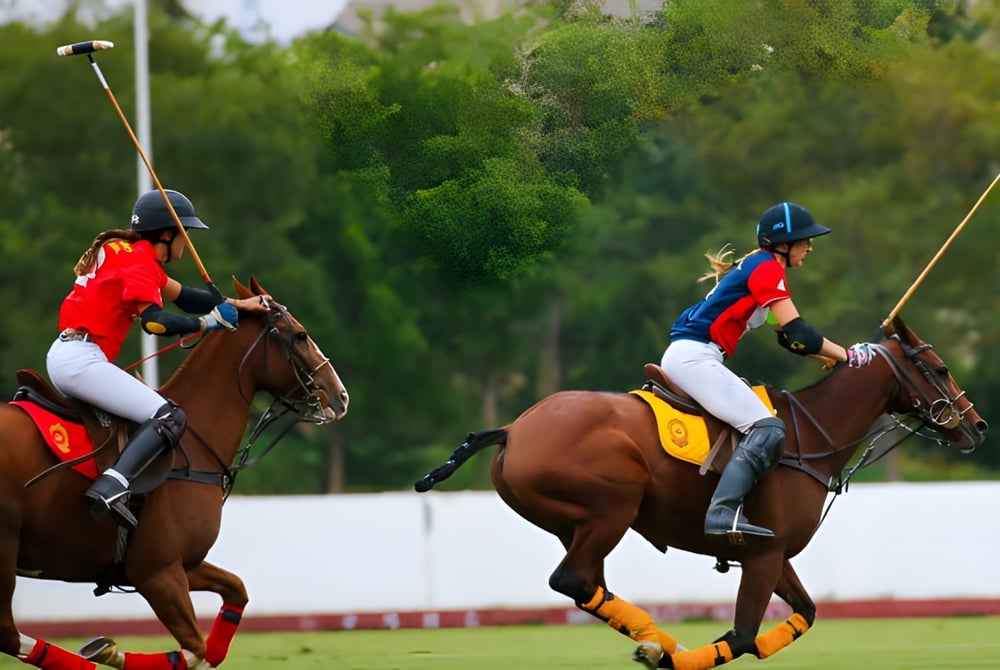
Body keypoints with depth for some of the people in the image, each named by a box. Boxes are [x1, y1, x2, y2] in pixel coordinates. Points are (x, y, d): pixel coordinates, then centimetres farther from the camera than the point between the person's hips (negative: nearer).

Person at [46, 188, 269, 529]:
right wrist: (208, 322, -13)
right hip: (81, 358, -11)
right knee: (170, 418, -17)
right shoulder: (139, 260, -9)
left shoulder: (133, 255, 21)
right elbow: (153, 320, -22)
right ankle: (112, 488, -33)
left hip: (62, 356, 11)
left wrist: (236, 305, 14)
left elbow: (181, 296, 23)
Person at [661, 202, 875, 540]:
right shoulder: (766, 267, -7)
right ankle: (724, 512, -35)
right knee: (767, 429, -21)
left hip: (686, 358, 11)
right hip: (694, 357, -11)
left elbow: (787, 337, 24)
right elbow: (795, 331, -15)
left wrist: (837, 357, 17)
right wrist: (848, 356, -9)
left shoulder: (760, 267, 23)